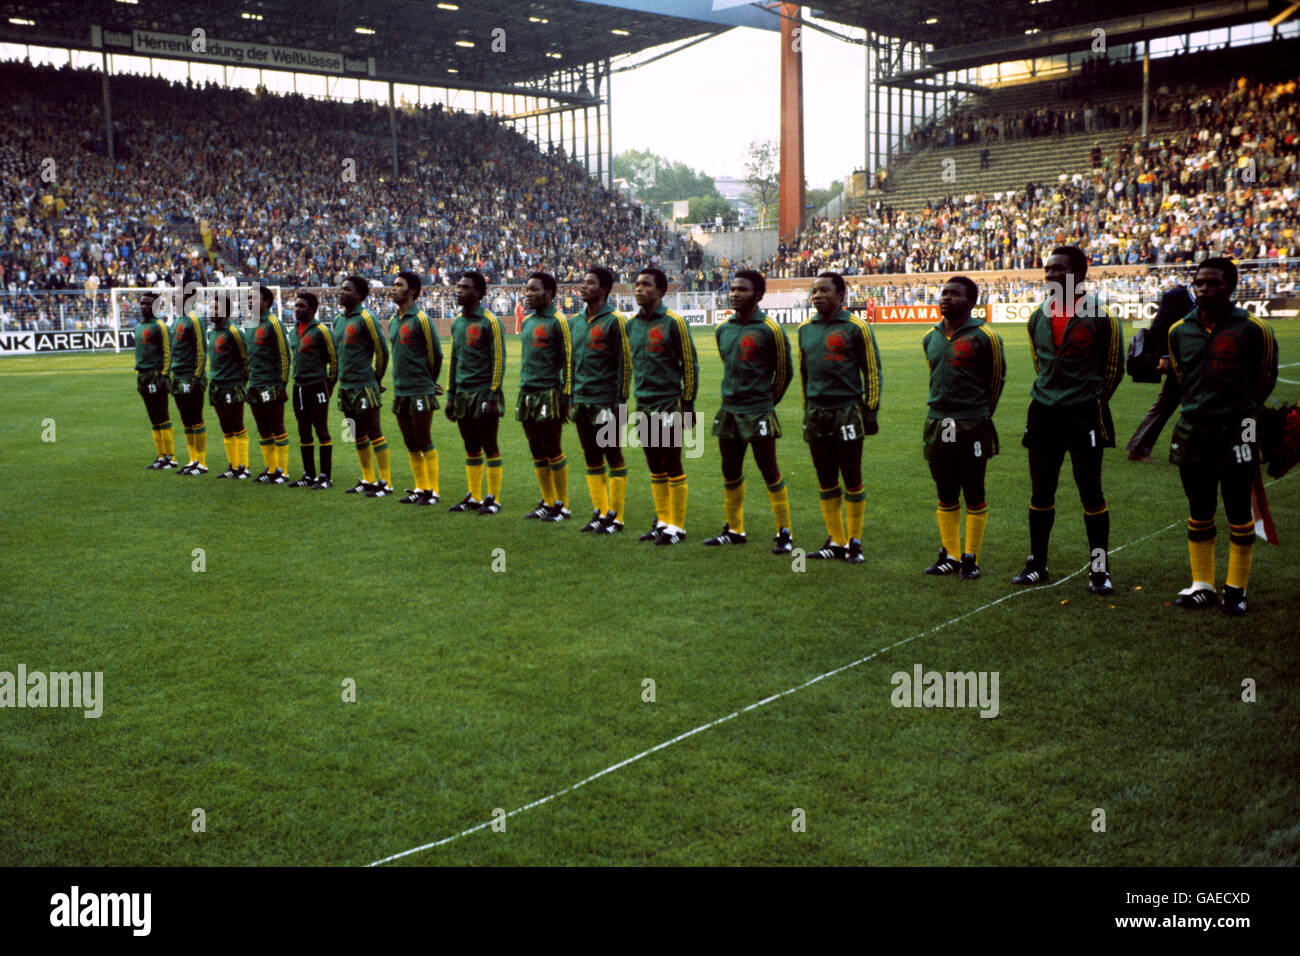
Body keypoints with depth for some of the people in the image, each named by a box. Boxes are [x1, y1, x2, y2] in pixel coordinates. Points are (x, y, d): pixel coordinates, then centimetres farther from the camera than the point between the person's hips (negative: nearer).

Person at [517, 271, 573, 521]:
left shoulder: (558, 321, -8)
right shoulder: (527, 321, 15)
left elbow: (568, 360, -10)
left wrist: (565, 397, -13)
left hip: (548, 394, -8)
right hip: (527, 394, 8)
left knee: (552, 451, -3)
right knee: (537, 451, 10)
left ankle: (563, 506, 6)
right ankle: (547, 502, 19)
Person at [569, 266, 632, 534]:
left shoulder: (614, 320, -7)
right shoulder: (576, 321, 14)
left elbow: (624, 363, -9)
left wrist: (620, 401, -12)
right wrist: (570, 397, 14)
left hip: (605, 402, -7)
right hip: (582, 401, 7)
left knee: (613, 457, 1)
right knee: (592, 459, 11)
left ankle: (615, 517, 7)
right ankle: (600, 513, 20)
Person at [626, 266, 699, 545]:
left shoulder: (673, 322, -9)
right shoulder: (632, 323, 10)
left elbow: (690, 363, -7)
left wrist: (688, 402, -7)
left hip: (669, 404, -6)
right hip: (643, 405, 6)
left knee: (672, 467, -1)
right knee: (655, 469, 13)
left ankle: (677, 527, 7)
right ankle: (662, 522, 22)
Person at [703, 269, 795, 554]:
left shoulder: (769, 329, -10)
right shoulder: (722, 329, 9)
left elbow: (785, 371, -2)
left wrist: (767, 402, 6)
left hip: (758, 412, -6)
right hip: (728, 410, 6)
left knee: (770, 472, -2)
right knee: (730, 472, 13)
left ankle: (784, 533, 7)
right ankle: (734, 529, 26)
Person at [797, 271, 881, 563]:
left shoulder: (856, 328, -4)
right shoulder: (806, 329, 11)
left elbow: (872, 371, -2)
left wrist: (871, 411, -4)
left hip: (847, 410, -5)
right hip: (816, 414, 5)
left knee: (852, 480, 2)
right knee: (826, 482, 9)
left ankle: (854, 542, 12)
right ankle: (836, 542, 18)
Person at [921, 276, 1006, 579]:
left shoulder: (983, 337, -8)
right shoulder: (931, 338, 9)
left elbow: (997, 378, 1)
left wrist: (980, 415, 8)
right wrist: (943, 408, 16)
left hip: (972, 426, -5)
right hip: (937, 424, 5)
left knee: (974, 494, 3)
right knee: (946, 495, 11)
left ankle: (971, 558, 12)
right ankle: (950, 555, 22)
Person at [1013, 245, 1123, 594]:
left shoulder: (1099, 317, -8)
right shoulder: (1038, 318, 8)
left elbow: (1113, 368, 1)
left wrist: (1091, 401, 7)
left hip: (1084, 415, -5)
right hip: (1043, 414, 5)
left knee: (1091, 493, 1)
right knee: (1040, 493, 10)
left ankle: (1099, 569, 11)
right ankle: (1037, 564, 22)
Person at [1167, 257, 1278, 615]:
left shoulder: (1252, 330, -8)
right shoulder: (1180, 331, 4)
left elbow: (1265, 378, 6)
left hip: (1236, 432, -4)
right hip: (1193, 431, 4)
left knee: (1238, 513, 4)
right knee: (1199, 513, 11)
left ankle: (1236, 589, 15)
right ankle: (1202, 586, 21)